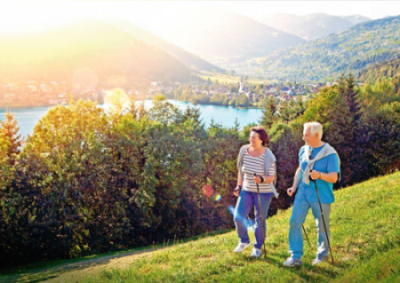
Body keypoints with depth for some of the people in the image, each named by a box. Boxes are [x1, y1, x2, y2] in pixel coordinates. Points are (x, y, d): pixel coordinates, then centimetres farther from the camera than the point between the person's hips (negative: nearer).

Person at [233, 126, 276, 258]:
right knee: (238, 216, -2)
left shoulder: (267, 155, -16)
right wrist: (239, 186, 11)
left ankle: (258, 247, 27)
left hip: (263, 193, -4)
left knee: (260, 220, 6)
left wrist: (262, 180, -33)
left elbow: (272, 177, -14)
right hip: (246, 190, 4)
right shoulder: (244, 150, -4)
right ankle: (244, 241, 25)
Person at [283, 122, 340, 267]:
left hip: (321, 196, -5)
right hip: (303, 193, 5)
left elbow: (334, 177, -18)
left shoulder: (330, 153, -13)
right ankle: (295, 256, 6)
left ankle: (322, 254, 31)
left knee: (322, 226, 9)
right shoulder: (304, 150, 6)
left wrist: (320, 175, -36)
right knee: (295, 222, -3)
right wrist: (294, 186, 6)